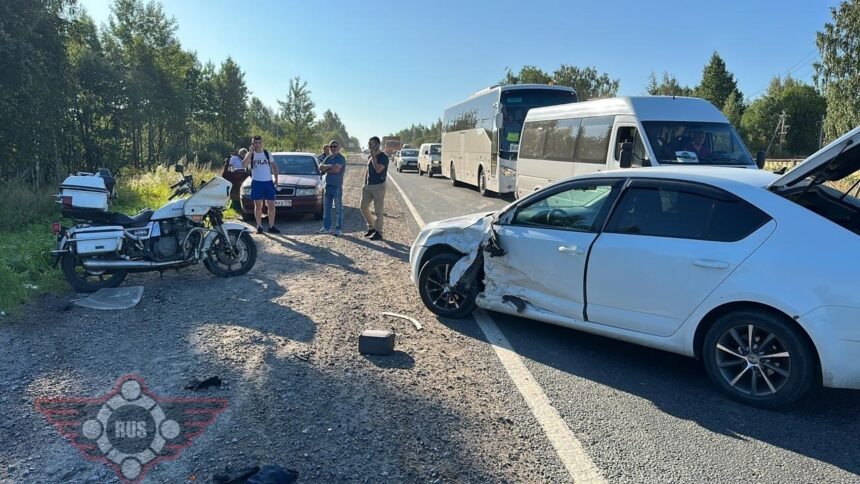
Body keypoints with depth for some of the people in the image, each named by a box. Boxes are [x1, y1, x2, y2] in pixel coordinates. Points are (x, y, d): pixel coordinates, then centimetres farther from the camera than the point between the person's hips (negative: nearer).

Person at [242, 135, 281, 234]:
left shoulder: (267, 154, 9)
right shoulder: (250, 154, 2)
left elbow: (274, 166, 13)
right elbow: (244, 165, -16)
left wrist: (276, 180, 4)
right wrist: (251, 152, -19)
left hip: (268, 182, 2)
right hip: (256, 182, -2)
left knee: (271, 205, 0)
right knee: (258, 206, 3)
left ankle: (271, 226, 7)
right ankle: (259, 226, 11)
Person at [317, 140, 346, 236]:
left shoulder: (341, 158, -7)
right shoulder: (328, 158, 15)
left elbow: (336, 169, -21)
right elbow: (321, 167, 6)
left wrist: (325, 168, -6)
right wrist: (329, 167, -11)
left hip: (337, 186, -7)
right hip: (328, 186, 7)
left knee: (338, 209, -3)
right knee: (326, 208, 11)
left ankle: (339, 229, 1)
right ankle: (327, 227, 19)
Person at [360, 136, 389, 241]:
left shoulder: (383, 157, -11)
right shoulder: (369, 157, 13)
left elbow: (378, 169, -26)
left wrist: (374, 156, -19)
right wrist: (365, 184, 15)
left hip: (378, 186, -8)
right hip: (368, 186, 8)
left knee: (378, 210, -2)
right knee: (363, 207, 7)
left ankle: (378, 232, 6)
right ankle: (371, 227, 25)